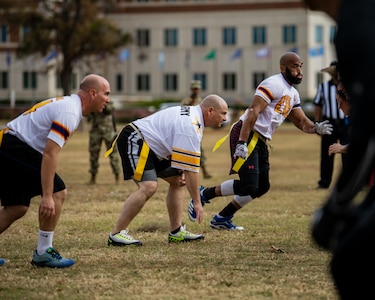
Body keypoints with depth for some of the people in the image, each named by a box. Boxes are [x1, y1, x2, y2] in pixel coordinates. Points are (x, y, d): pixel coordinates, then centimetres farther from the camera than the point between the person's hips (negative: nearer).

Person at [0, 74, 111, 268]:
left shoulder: (68, 104, 16)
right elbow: (49, 154, -25)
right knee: (57, 193, -10)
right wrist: (47, 196, -27)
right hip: (16, 148, -11)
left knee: (17, 208, 13)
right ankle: (43, 253, -4)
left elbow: (48, 152, 20)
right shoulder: (69, 112, -17)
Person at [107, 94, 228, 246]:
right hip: (134, 140, -11)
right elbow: (191, 169, -23)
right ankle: (116, 234, -21)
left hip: (151, 147, 11)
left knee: (177, 181, 12)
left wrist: (181, 173, -1)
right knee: (148, 187, -25)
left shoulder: (192, 114, 9)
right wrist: (197, 202, -17)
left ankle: (176, 232, 12)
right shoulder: (190, 126, -23)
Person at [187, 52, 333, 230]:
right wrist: (242, 143, -28)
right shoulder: (274, 85, -12)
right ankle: (204, 195, 2)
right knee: (248, 186, -16)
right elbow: (253, 113, -20)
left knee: (261, 187, 11)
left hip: (260, 141, 10)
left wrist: (317, 128, -5)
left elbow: (301, 122, 19)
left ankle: (222, 219, 20)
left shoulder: (293, 94, 19)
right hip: (246, 135, -10)